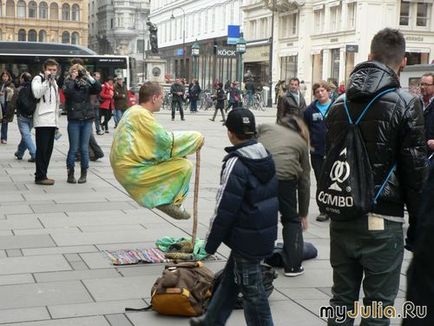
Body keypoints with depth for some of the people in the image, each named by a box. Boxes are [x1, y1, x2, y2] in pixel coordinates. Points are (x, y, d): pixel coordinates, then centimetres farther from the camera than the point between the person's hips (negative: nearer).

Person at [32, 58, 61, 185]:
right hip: (42, 121, -8)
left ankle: (42, 175, 15)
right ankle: (40, 176, -4)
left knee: (48, 150, 9)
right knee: (42, 149, -7)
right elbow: (37, 93, -21)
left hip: (52, 121, 8)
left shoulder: (54, 82, 24)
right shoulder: (38, 78, -2)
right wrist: (46, 80, -19)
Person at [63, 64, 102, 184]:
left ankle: (84, 174, 15)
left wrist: (90, 77, -12)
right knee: (73, 148, 2)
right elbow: (67, 92, -19)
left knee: (84, 148, 6)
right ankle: (70, 174, 12)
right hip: (74, 120, -2)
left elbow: (98, 89, -6)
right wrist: (72, 79, -14)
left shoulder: (87, 84, 8)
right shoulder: (68, 83, 2)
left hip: (87, 120, 2)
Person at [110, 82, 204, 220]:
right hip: (132, 171, -10)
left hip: (126, 166, 10)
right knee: (185, 166, -12)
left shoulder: (133, 111, 13)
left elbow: (157, 138, 19)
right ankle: (169, 202, 0)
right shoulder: (141, 114, -17)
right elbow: (165, 139, -19)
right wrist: (195, 137, -6)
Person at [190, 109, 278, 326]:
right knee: (230, 279, 23)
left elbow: (225, 208, -20)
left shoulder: (236, 163, -21)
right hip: (266, 233, 9)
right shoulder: (266, 157, 6)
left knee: (251, 289, 4)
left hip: (246, 239, -9)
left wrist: (211, 242, -9)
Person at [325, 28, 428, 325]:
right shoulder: (405, 104, -10)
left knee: (342, 301, 16)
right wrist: (417, 224, 0)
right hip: (383, 222, -5)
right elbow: (415, 170, -10)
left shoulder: (340, 104, 7)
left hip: (342, 219, 5)